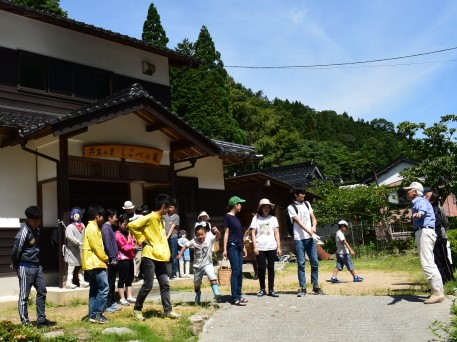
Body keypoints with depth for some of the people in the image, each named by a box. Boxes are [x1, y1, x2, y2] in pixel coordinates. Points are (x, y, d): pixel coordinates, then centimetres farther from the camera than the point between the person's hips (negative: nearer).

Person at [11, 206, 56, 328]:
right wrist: (15, 265, -5)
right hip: (26, 267, -9)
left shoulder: (36, 229, 8)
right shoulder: (24, 232, -18)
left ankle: (41, 319, 19)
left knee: (42, 292, 12)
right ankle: (25, 322, 8)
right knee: (24, 296, 1)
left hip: (37, 266, 9)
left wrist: (38, 262, 14)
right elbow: (16, 250, -17)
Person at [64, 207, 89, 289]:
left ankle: (82, 281, 21)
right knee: (71, 267, -5)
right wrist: (79, 243, -32)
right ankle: (69, 282, 1)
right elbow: (70, 237, -24)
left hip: (81, 251, 7)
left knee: (80, 267, 14)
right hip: (72, 251, -7)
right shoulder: (70, 227, -10)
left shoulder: (82, 226, 11)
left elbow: (84, 237, 12)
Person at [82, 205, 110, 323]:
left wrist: (104, 259, 12)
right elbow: (97, 248, -17)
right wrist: (106, 259, -5)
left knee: (94, 290, 10)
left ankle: (93, 315, 12)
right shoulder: (92, 228, -14)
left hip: (92, 264, 10)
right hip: (96, 263, -10)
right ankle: (98, 314, -8)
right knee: (104, 288, -10)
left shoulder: (92, 227, 17)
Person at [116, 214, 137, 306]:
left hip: (130, 258, 8)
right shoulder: (118, 234, -8)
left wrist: (136, 243, -2)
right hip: (123, 259, -8)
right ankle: (122, 298, 2)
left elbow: (133, 242, 20)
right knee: (122, 278, -3)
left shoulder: (129, 232, 15)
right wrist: (134, 247, -23)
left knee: (130, 278, 12)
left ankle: (129, 296, 20)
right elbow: (124, 247, -14)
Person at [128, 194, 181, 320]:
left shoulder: (161, 220, 14)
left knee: (165, 284, 6)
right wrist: (141, 239, -14)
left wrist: (165, 252, 14)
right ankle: (137, 309, 12)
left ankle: (168, 311, 11)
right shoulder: (149, 218, -13)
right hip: (149, 256, -8)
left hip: (160, 257, 8)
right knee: (148, 285, -4)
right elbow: (132, 225, -19)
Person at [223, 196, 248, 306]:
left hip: (239, 247, 8)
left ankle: (239, 295, 14)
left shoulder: (236, 217, 17)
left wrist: (243, 247, 20)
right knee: (236, 271, -10)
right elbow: (226, 233, -10)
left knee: (240, 272, 8)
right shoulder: (228, 216, -6)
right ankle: (235, 298, -7)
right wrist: (225, 249, -14)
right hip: (232, 246, -8)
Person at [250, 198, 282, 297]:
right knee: (261, 268, -1)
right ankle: (262, 289, 12)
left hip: (271, 247, 1)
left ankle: (271, 289, 10)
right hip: (260, 248, -1)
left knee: (271, 268, 3)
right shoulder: (256, 218, 5)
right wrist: (255, 247, -5)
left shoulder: (273, 218, 10)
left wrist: (279, 247, 2)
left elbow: (277, 233, 9)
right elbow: (253, 233, 3)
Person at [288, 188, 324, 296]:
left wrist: (314, 227, -7)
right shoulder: (291, 207, -3)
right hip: (299, 239, -5)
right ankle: (302, 288, 3)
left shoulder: (307, 204, 15)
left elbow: (313, 218, 14)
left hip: (311, 237, 5)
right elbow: (299, 222, -11)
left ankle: (316, 286, 15)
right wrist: (310, 232, -19)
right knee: (301, 263, -2)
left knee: (315, 262, 5)